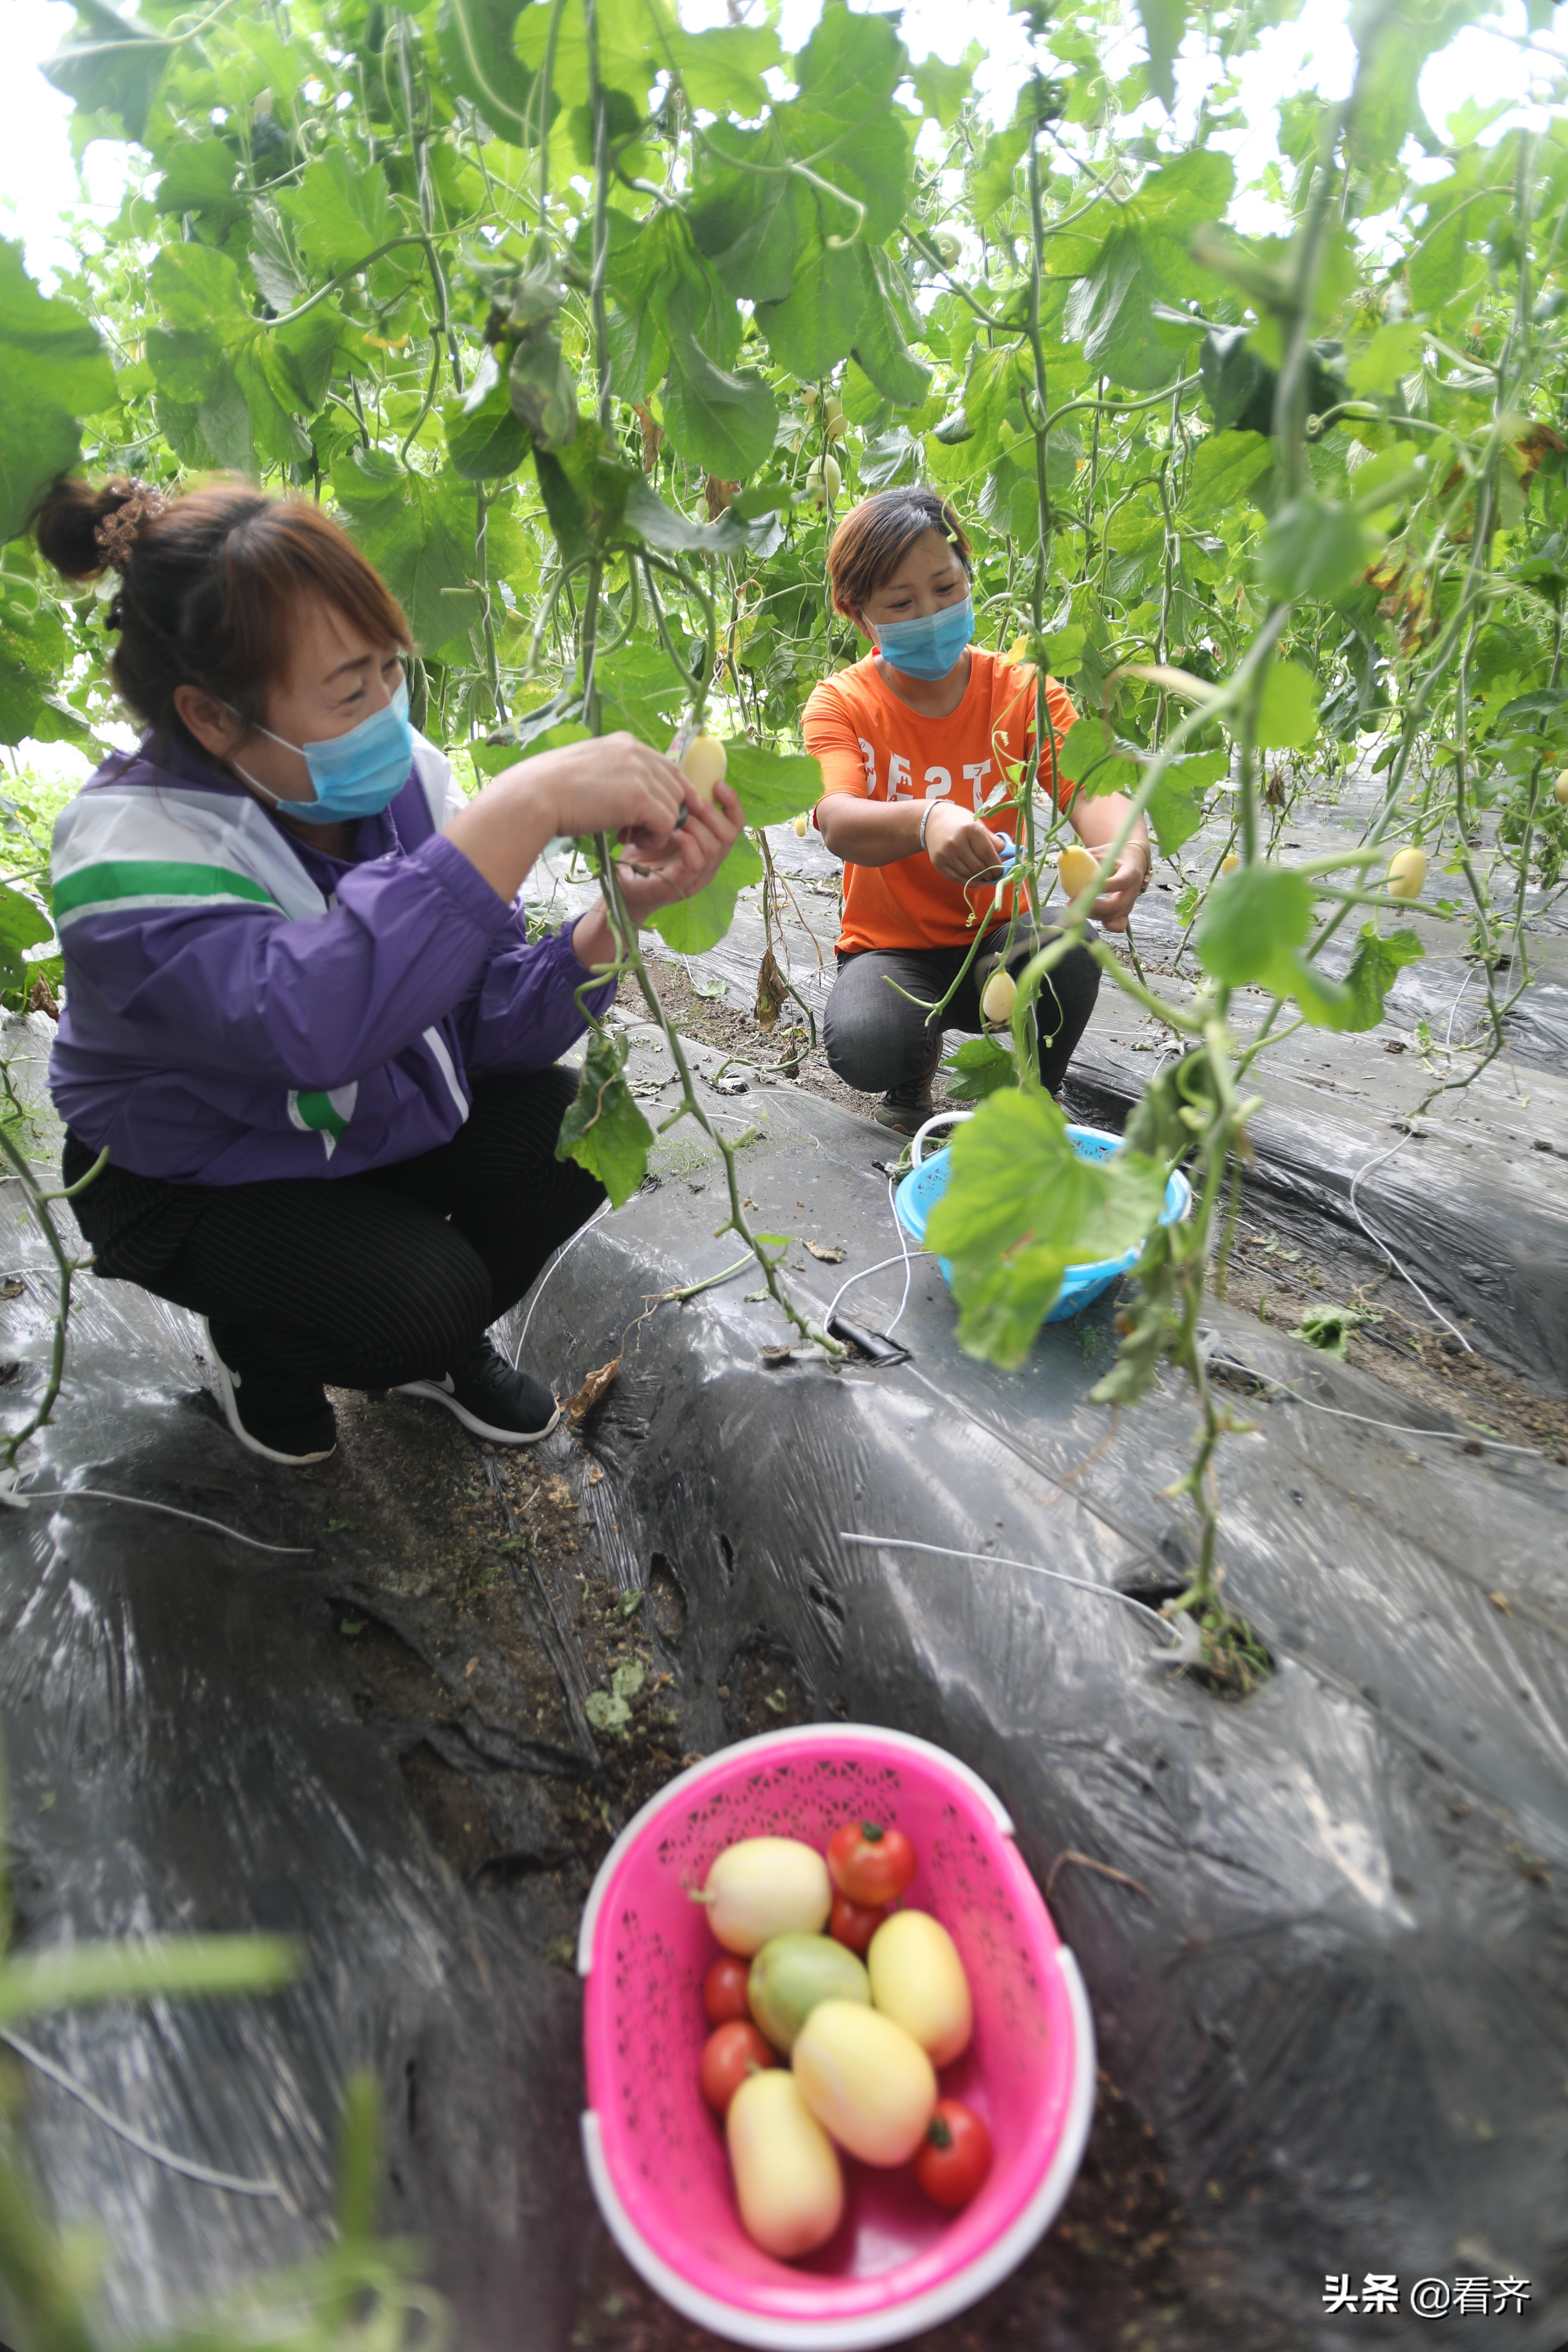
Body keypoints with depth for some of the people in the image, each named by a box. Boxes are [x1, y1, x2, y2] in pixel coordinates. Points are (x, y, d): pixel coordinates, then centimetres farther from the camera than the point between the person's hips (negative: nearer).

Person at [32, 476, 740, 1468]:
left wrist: (617, 915, -34)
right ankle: (258, 1346, 10)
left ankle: (442, 1344, 12)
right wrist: (529, 803, -53)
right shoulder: (128, 850, -30)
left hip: (370, 1114, 5)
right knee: (424, 1295, -26)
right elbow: (310, 1018, -52)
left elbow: (487, 1021, -15)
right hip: (195, 1182, -5)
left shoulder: (399, 774, -14)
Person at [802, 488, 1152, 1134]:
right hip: (890, 948, -1)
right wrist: (927, 820, -51)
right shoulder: (841, 704, -8)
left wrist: (1129, 850, -44)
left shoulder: (1023, 691, -4)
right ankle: (913, 1075, 7)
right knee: (862, 1046, -34)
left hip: (997, 937, 2)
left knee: (1071, 954, -33)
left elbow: (1089, 789, -19)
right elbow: (840, 822, -28)